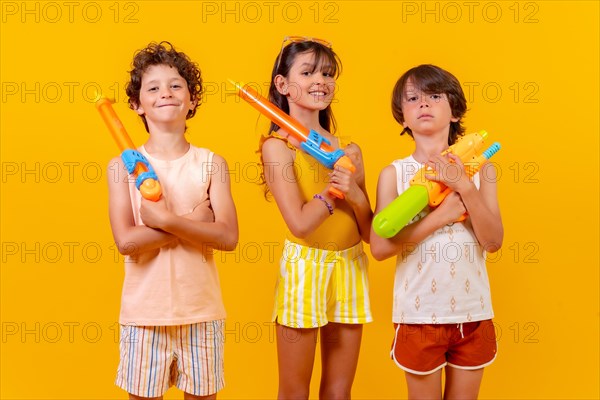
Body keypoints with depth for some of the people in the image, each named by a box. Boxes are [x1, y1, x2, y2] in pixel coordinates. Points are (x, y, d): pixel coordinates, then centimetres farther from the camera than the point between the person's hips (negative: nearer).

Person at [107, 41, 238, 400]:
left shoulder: (211, 164, -1)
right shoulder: (124, 165, -2)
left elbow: (228, 237, -11)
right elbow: (126, 240, -13)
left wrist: (167, 220, -19)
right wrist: (192, 221, -14)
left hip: (202, 310, 1)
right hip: (144, 311, 0)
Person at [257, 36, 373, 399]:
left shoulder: (348, 149, 8)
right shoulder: (277, 145, -7)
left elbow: (369, 232, 5)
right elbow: (301, 223, -17)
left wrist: (355, 193, -13)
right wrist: (337, 184, -9)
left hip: (350, 267, 5)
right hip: (304, 267, -4)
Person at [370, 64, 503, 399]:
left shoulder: (481, 169, 0)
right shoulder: (394, 174, -5)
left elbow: (493, 242, -8)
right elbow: (380, 247, -14)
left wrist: (465, 186, -18)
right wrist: (442, 214, -19)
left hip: (473, 313, 2)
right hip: (419, 314, -1)